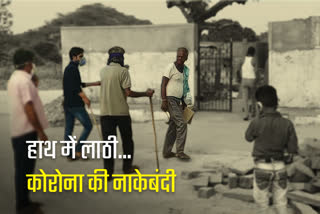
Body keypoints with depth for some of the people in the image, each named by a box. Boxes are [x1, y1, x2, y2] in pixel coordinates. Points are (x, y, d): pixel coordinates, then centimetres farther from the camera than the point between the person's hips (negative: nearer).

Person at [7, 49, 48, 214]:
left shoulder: (13, 79, 14)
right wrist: (41, 131, -18)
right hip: (26, 131, -10)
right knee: (25, 169, -2)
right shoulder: (24, 81, -17)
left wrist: (33, 85, 14)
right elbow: (29, 109, -21)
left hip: (18, 131, 10)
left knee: (23, 168, 16)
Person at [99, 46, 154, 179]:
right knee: (127, 140, 15)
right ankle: (127, 167, 25)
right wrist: (146, 94, -2)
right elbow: (128, 92, -13)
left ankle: (108, 172, 0)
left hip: (105, 112, 3)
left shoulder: (103, 71, 6)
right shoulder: (123, 71, -8)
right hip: (121, 111, -3)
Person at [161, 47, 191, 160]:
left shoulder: (185, 69, 13)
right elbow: (163, 84, -12)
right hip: (170, 99, -8)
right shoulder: (171, 67, -9)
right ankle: (180, 151, -8)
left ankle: (167, 152, 17)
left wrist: (183, 102, 19)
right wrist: (164, 101, -19)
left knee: (173, 126, 10)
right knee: (181, 123, -13)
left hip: (178, 101, 8)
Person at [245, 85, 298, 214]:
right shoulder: (287, 124, -7)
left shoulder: (256, 123, -15)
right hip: (280, 167, 3)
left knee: (262, 204, 14)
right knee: (281, 203, 14)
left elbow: (248, 137, 6)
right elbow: (293, 150, -6)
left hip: (262, 168, -2)